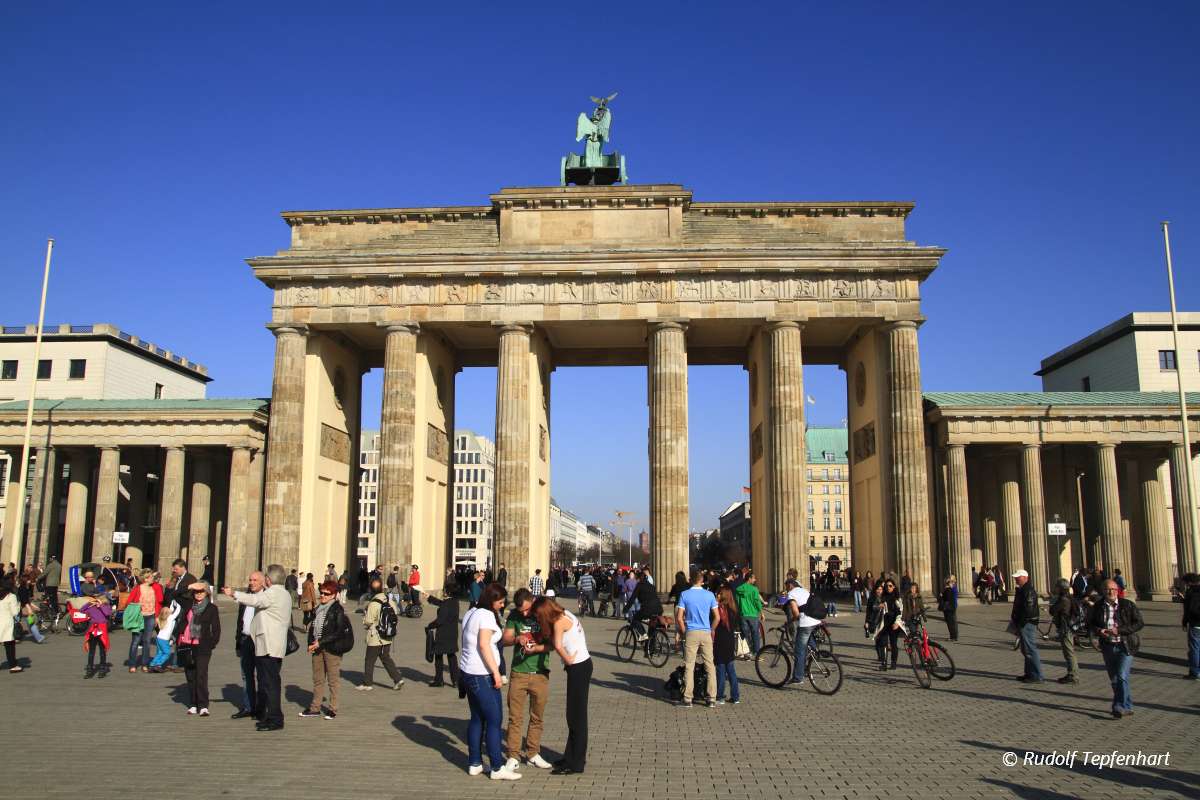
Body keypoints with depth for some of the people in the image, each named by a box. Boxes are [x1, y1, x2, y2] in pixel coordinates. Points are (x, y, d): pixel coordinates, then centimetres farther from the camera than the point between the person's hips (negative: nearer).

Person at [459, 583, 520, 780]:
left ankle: (474, 764, 20)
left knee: (477, 718, 15)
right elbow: (484, 645, -22)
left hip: (468, 673, 10)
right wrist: (496, 672, -18)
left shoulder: (471, 613, 13)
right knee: (494, 721, -3)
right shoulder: (486, 615, -15)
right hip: (482, 675, -10)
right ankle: (497, 768, 1)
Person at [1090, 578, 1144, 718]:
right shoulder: (1098, 607, 4)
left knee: (1121, 676, -15)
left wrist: (1119, 630, -16)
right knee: (1114, 679, 11)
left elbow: (1139, 623, -6)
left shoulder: (1128, 605, -4)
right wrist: (1099, 631, -9)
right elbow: (1091, 623, 13)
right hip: (1108, 647, 4)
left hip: (1125, 646, -4)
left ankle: (1120, 707, -8)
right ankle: (1127, 707, 26)